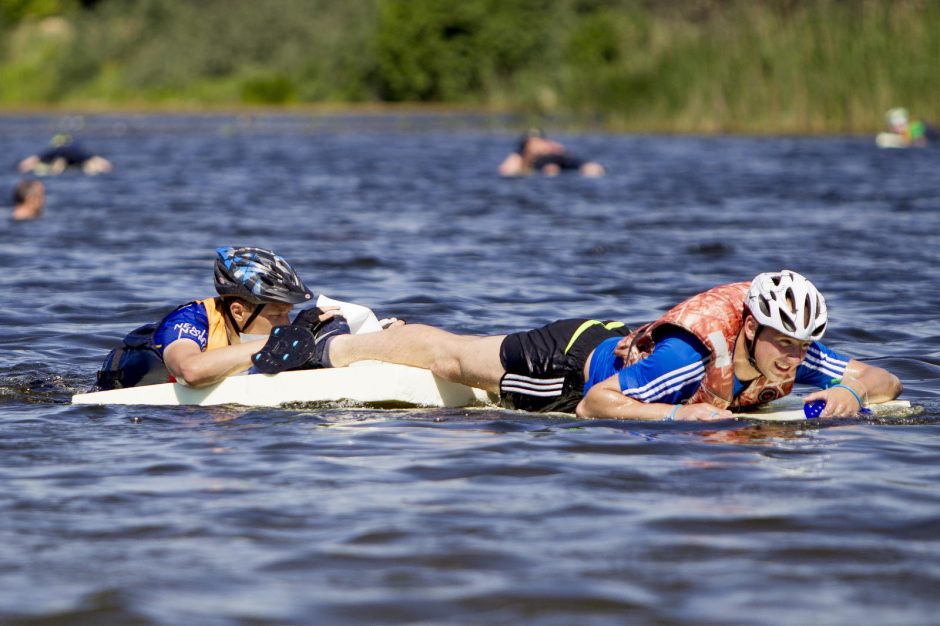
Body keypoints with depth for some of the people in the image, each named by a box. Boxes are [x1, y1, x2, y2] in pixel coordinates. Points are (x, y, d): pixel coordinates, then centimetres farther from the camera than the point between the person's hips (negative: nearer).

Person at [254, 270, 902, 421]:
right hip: (574, 360, -6)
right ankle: (328, 344, 31)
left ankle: (386, 330, 47)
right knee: (450, 356, 13)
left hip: (616, 344, 6)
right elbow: (596, 404, -37)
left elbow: (888, 380, -15)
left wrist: (851, 390, -37)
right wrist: (679, 414, -45)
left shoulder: (792, 355, -23)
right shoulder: (691, 356, -42)